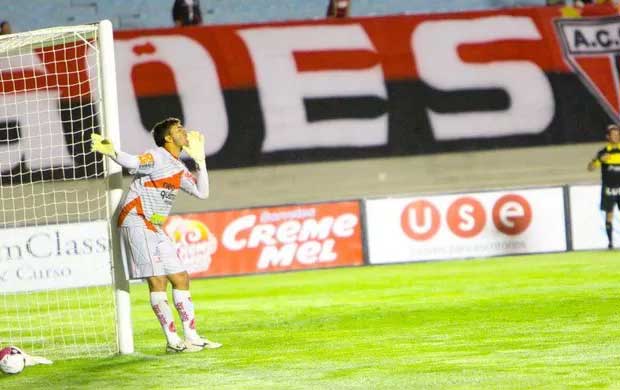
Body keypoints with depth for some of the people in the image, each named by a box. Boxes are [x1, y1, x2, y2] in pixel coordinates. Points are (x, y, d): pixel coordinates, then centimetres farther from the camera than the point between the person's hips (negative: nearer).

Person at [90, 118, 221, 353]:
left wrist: (200, 160, 14)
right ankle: (172, 341, -9)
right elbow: (133, 163, -30)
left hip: (155, 227, 9)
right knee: (157, 281, -10)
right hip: (137, 222, -9)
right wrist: (111, 152, -50)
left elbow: (202, 192, 18)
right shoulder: (157, 157, -11)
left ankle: (191, 337, 14)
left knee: (181, 278, 8)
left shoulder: (178, 169, 16)